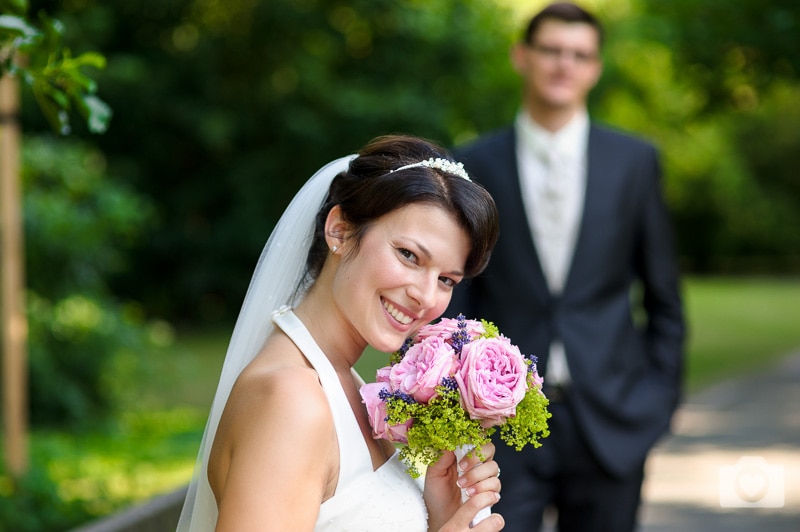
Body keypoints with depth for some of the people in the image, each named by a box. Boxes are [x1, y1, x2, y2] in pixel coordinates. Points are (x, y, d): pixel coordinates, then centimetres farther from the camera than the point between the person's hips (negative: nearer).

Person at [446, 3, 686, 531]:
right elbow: (456, 297, 4)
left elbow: (663, 294, 9)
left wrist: (662, 397, 5)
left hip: (610, 420, 1)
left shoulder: (635, 160, 5)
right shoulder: (473, 166, 2)